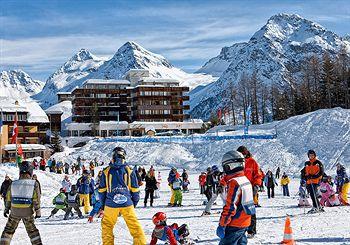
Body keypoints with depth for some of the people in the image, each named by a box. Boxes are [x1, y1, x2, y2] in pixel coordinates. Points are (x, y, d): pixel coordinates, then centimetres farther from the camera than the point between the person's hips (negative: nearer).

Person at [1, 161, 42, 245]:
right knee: (32, 230, 16)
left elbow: (8, 199, 5)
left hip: (15, 211, 1)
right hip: (28, 212, -1)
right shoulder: (34, 184, -10)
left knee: (9, 229, 15)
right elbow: (36, 199, -8)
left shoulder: (13, 184, -3)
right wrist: (38, 211, 1)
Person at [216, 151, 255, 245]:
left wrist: (222, 225, -18)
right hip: (245, 222, 9)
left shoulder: (234, 182, -20)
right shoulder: (245, 179, 9)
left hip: (234, 225, -9)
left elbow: (230, 207, -22)